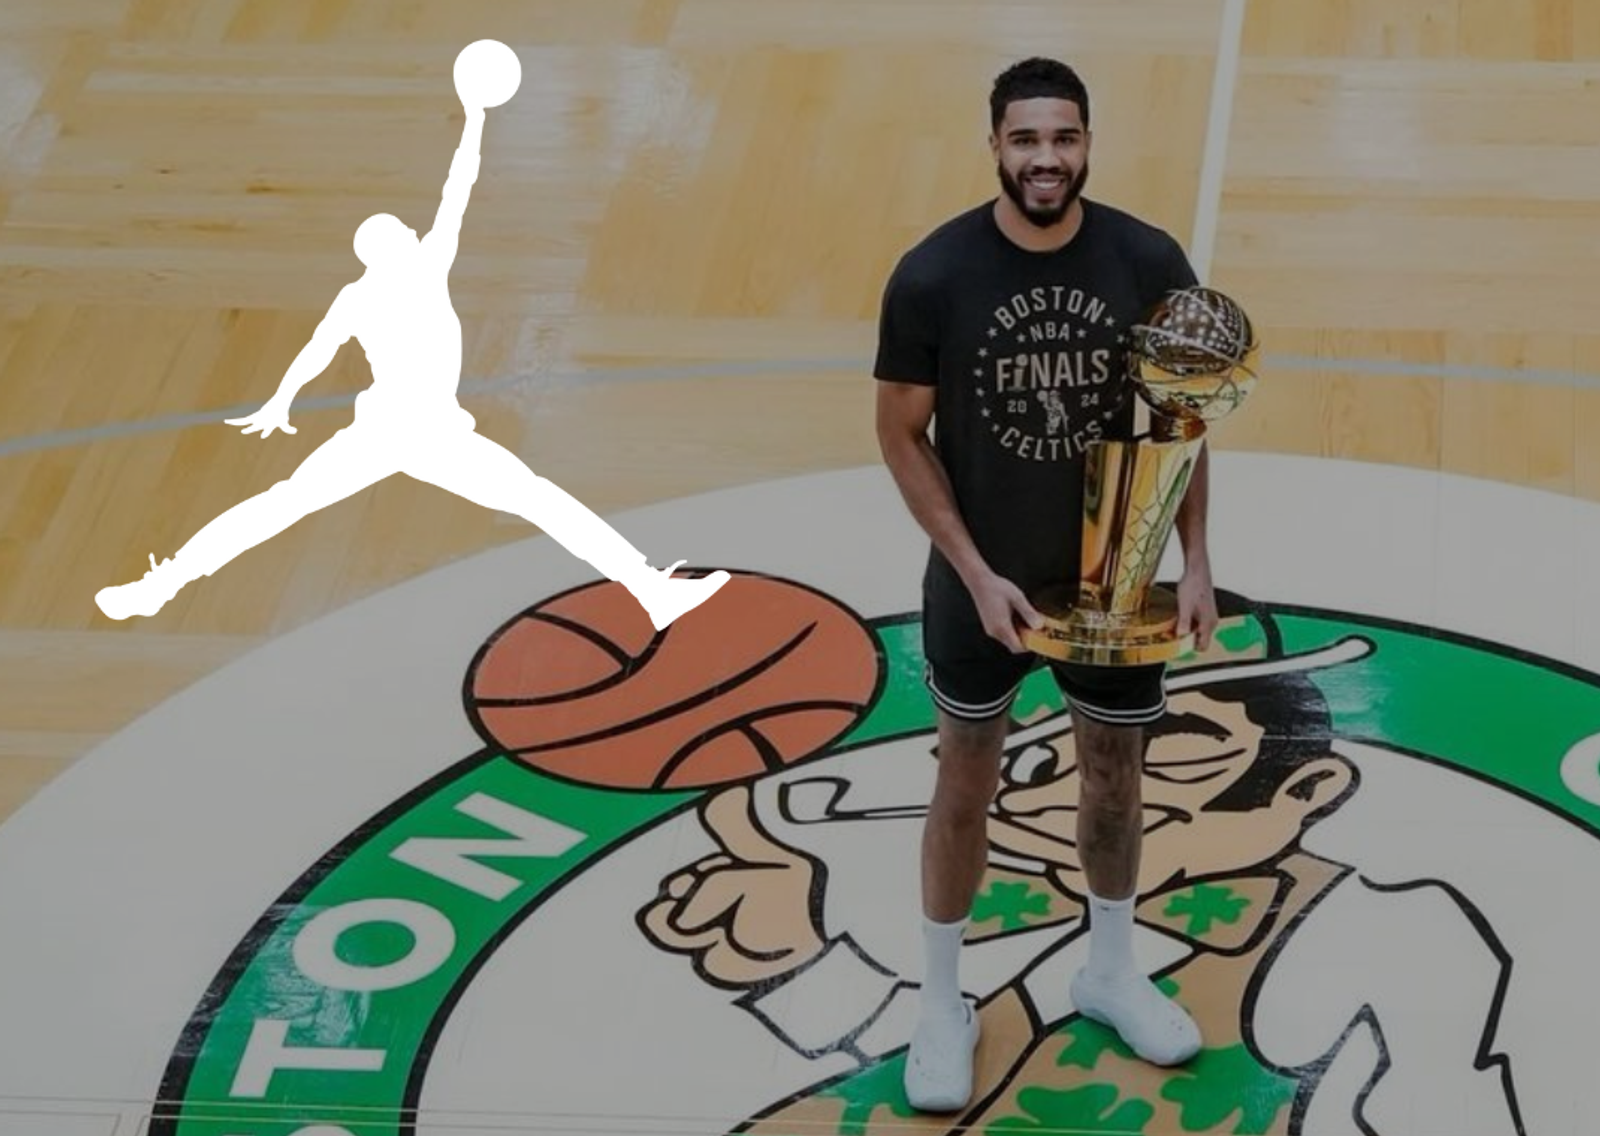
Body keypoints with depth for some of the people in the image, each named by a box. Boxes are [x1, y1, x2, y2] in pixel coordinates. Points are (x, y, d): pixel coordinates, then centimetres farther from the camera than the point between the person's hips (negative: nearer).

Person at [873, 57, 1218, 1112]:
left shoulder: (1150, 262, -14)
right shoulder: (932, 276, -19)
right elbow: (902, 434, -9)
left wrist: (1195, 561, -5)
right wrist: (977, 573, -15)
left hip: (1116, 574, 2)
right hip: (982, 581, -2)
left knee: (1116, 771, 18)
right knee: (966, 786, 12)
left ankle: (1112, 971, 41)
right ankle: (943, 1002, 29)